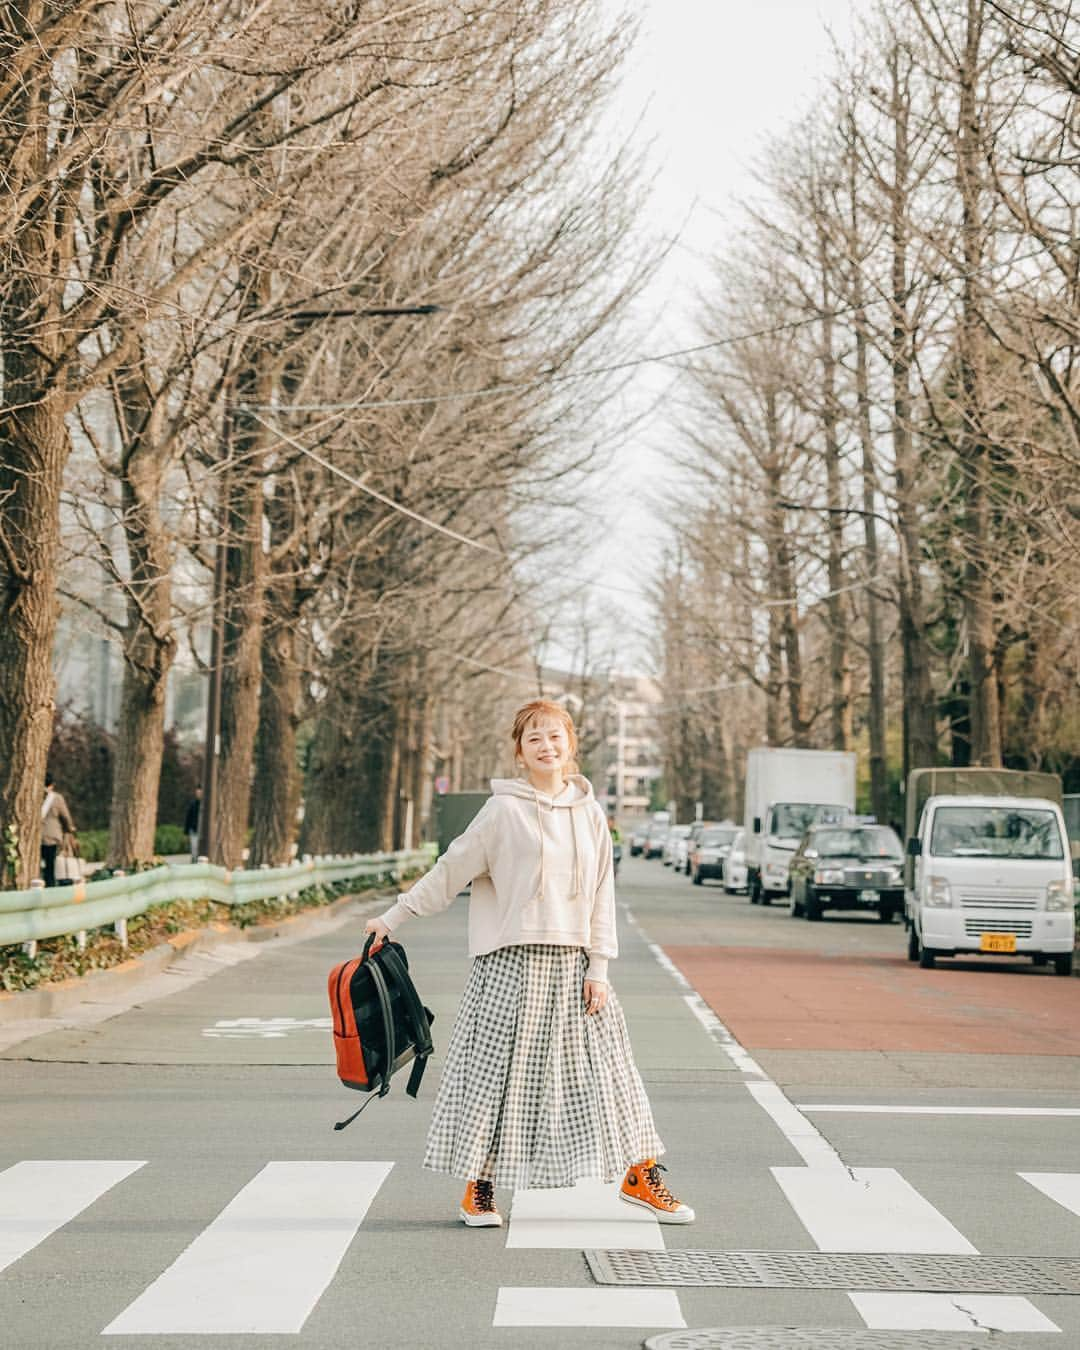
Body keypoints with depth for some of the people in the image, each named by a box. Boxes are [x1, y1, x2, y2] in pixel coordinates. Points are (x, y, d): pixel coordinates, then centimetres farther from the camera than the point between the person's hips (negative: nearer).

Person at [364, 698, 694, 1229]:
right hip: (511, 962, -4)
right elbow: (450, 872, 0)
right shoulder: (504, 810, -4)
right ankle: (478, 1188, 14)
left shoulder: (589, 813, 8)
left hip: (572, 963, 4)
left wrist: (598, 967, 3)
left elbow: (601, 896, 9)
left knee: (605, 1065, 7)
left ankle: (640, 1177, 17)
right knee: (497, 1067, 1)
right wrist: (393, 918, -1)